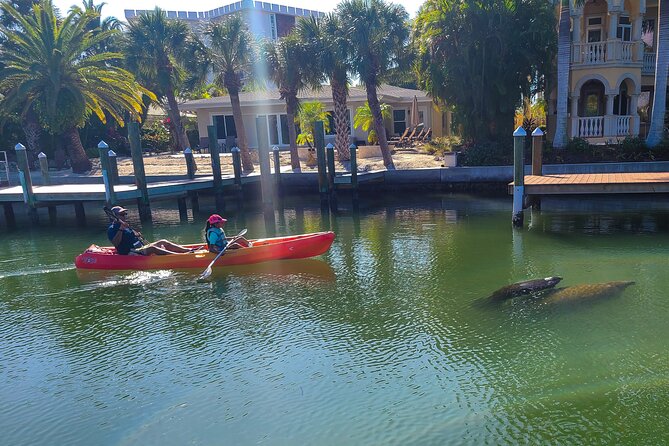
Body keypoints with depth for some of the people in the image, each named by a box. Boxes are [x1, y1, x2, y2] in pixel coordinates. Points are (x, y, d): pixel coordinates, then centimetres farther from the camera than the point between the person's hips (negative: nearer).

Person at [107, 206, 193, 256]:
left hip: (141, 248, 10)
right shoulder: (111, 229, -5)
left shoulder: (126, 226, 23)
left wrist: (137, 236, 7)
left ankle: (188, 250, -16)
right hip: (129, 253, -9)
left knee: (163, 242, -4)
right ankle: (182, 255, -44)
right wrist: (121, 229, -29)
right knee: (152, 248, -32)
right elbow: (115, 243, -21)